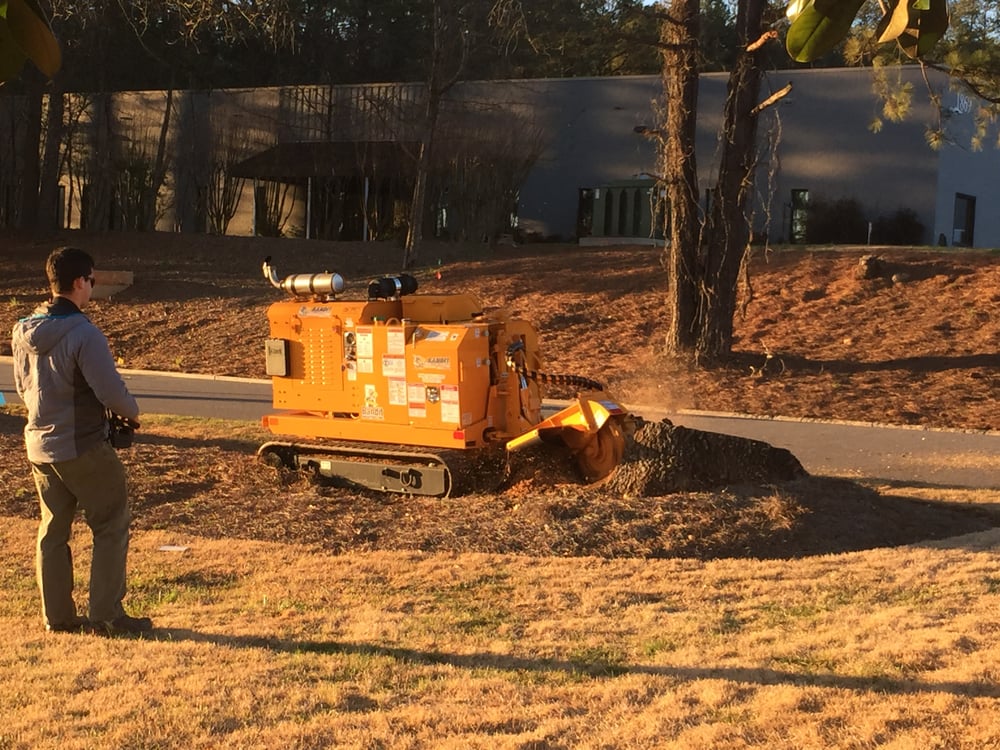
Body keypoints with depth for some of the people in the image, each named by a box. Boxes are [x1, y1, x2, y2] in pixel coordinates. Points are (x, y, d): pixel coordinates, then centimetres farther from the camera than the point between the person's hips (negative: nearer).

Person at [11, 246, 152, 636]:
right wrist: (132, 413, -1)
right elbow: (110, 390, -21)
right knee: (112, 526, 5)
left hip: (40, 446, 7)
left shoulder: (24, 331, 4)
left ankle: (57, 615, 19)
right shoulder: (83, 333, -20)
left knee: (53, 530, 14)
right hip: (83, 447, -7)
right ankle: (106, 615, 5)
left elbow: (22, 386, 14)